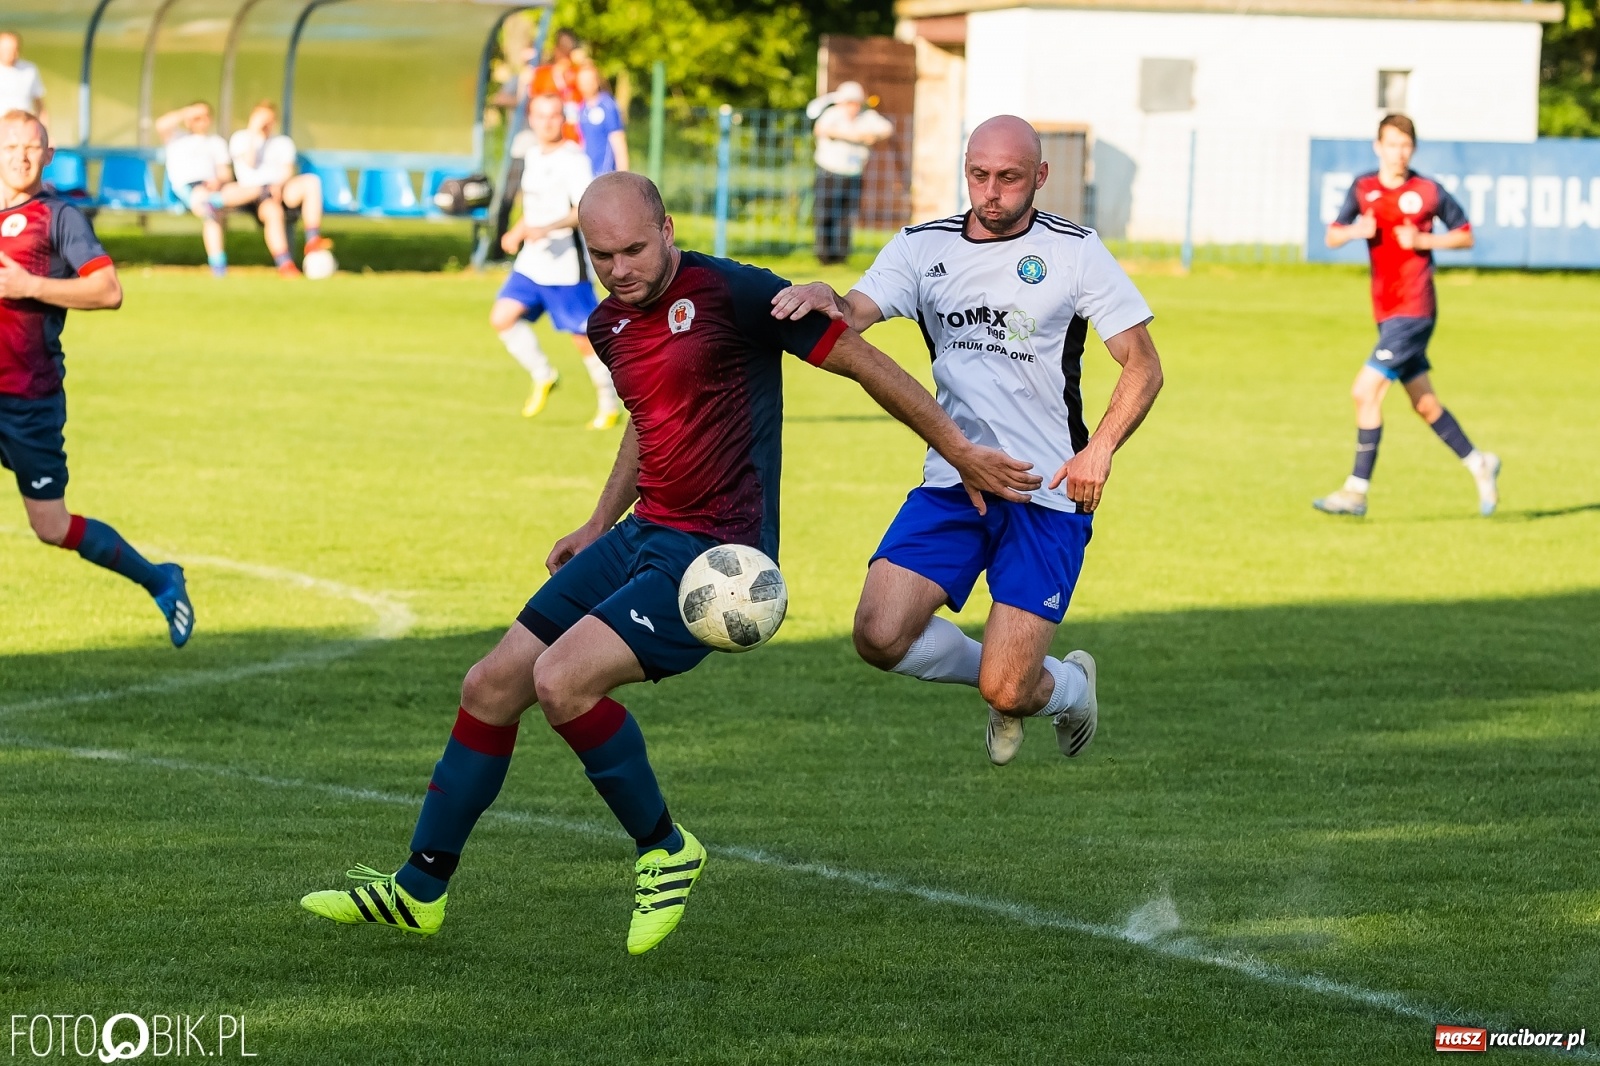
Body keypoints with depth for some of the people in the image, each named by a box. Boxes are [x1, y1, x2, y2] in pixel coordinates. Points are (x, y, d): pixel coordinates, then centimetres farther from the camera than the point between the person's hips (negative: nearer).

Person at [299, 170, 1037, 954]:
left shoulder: (733, 295, -16)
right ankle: (419, 890, 18)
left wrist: (962, 455, -5)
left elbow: (865, 364, -9)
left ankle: (665, 851, -3)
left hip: (717, 555, -8)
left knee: (562, 679, -24)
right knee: (492, 686, 5)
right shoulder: (609, 326, 9)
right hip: (645, 537, 8)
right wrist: (598, 525, 33)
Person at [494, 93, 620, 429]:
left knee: (583, 338, -1)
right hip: (530, 262, 7)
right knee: (502, 317, -7)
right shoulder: (533, 155, 11)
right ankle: (543, 377, 12)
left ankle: (609, 404, 17)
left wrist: (548, 228, -37)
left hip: (565, 266, -7)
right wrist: (518, 232, 25)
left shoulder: (572, 158, -15)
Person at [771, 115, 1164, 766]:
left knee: (1007, 692, -10)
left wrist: (1099, 448, -15)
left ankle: (1070, 686, 29)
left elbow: (1143, 364, 1)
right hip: (952, 485, 3)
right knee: (880, 638, -15)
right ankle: (1007, 667, 17)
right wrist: (822, 298, -34)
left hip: (1048, 492, -3)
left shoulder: (1074, 250, 0)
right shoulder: (922, 247, 6)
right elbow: (853, 317, -9)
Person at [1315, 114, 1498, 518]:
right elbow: (1332, 237, 7)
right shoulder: (1363, 189, 7)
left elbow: (1466, 236, 3)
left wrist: (1424, 240, -13)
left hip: (1414, 310, -6)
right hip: (1386, 312, 6)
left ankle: (1357, 491, -11)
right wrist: (1355, 230, -14)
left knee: (1366, 391, -15)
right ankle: (1479, 465, 30)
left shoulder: (1429, 192, -5)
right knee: (1424, 403, 13)